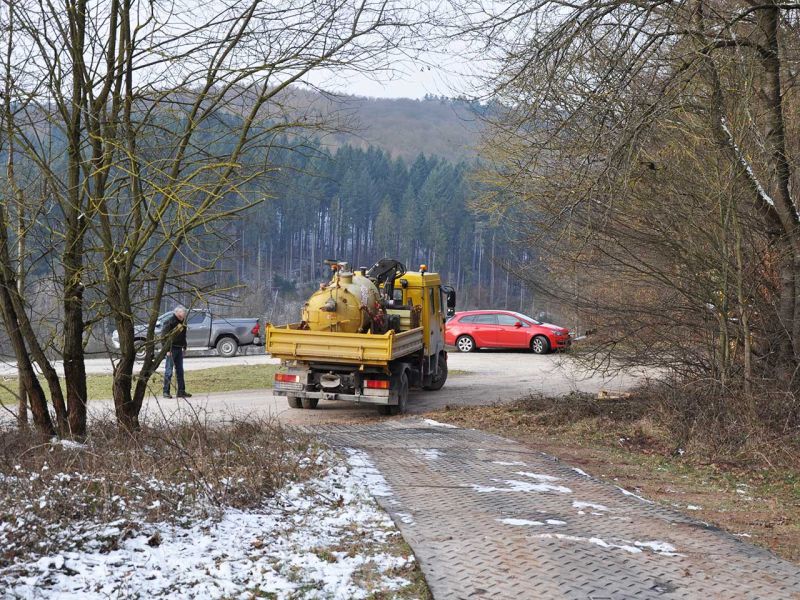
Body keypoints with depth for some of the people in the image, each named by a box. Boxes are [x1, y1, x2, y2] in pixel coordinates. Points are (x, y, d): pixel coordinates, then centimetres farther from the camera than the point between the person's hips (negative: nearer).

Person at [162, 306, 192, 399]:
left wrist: (184, 347, 14)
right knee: (169, 371, -5)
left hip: (179, 349, 7)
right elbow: (164, 336, -15)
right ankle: (166, 392, 0)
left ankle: (181, 391, 12)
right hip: (171, 349, -7)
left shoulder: (183, 322, 9)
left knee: (180, 371, 9)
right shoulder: (170, 322, -13)